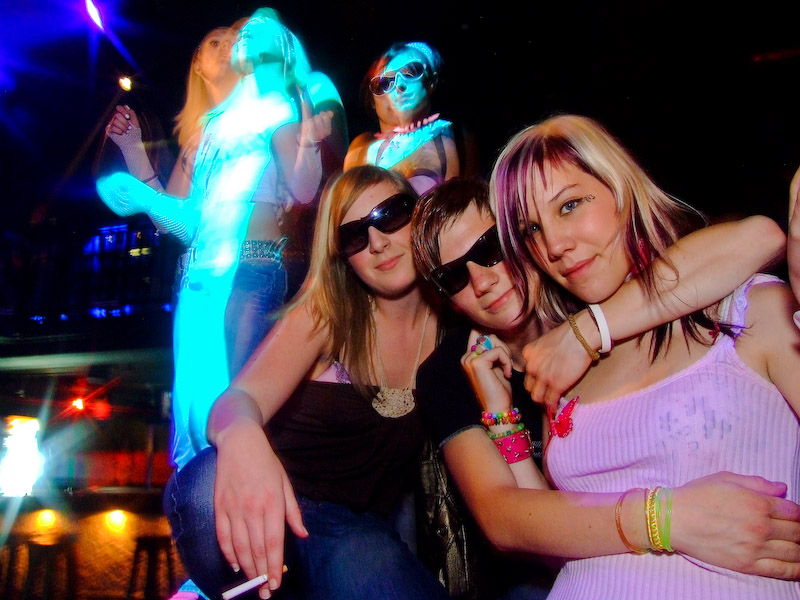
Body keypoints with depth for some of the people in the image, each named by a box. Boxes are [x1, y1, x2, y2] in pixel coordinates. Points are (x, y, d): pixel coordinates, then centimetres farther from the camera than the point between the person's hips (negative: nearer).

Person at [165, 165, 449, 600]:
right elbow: (239, 398, -18)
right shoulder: (325, 315, -3)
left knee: (370, 558, -36)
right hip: (268, 516, 0)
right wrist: (241, 436, -43)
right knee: (209, 483, -35)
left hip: (358, 530, 1)